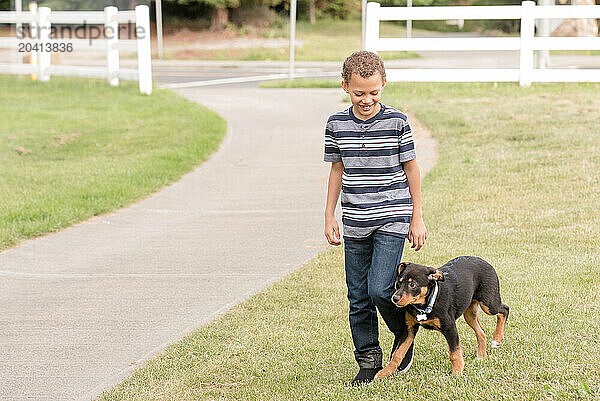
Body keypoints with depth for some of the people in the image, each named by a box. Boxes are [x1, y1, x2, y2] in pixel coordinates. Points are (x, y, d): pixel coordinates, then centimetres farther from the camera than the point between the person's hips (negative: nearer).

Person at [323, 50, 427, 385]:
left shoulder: (397, 122, -7)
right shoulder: (337, 124, 2)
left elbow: (411, 169, 1)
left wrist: (417, 219, 2)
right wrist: (329, 217, 10)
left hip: (392, 219, -3)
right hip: (354, 224, 4)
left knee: (380, 289, -14)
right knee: (358, 297, 6)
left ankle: (405, 335, 14)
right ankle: (369, 361, 18)